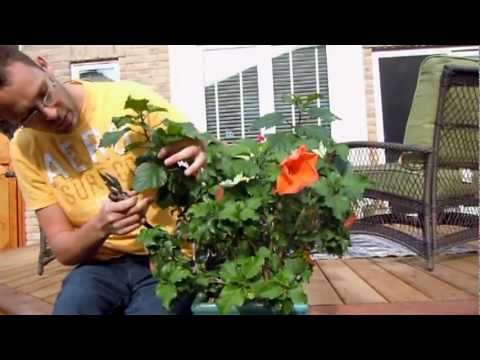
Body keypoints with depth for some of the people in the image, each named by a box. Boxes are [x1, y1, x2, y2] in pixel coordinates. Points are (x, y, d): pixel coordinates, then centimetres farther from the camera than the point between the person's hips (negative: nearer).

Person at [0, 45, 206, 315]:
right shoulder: (25, 150, -2)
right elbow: (63, 249, -3)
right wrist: (100, 226, -24)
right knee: (72, 303, -27)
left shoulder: (133, 99, -12)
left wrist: (199, 155, -31)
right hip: (103, 264, 2)